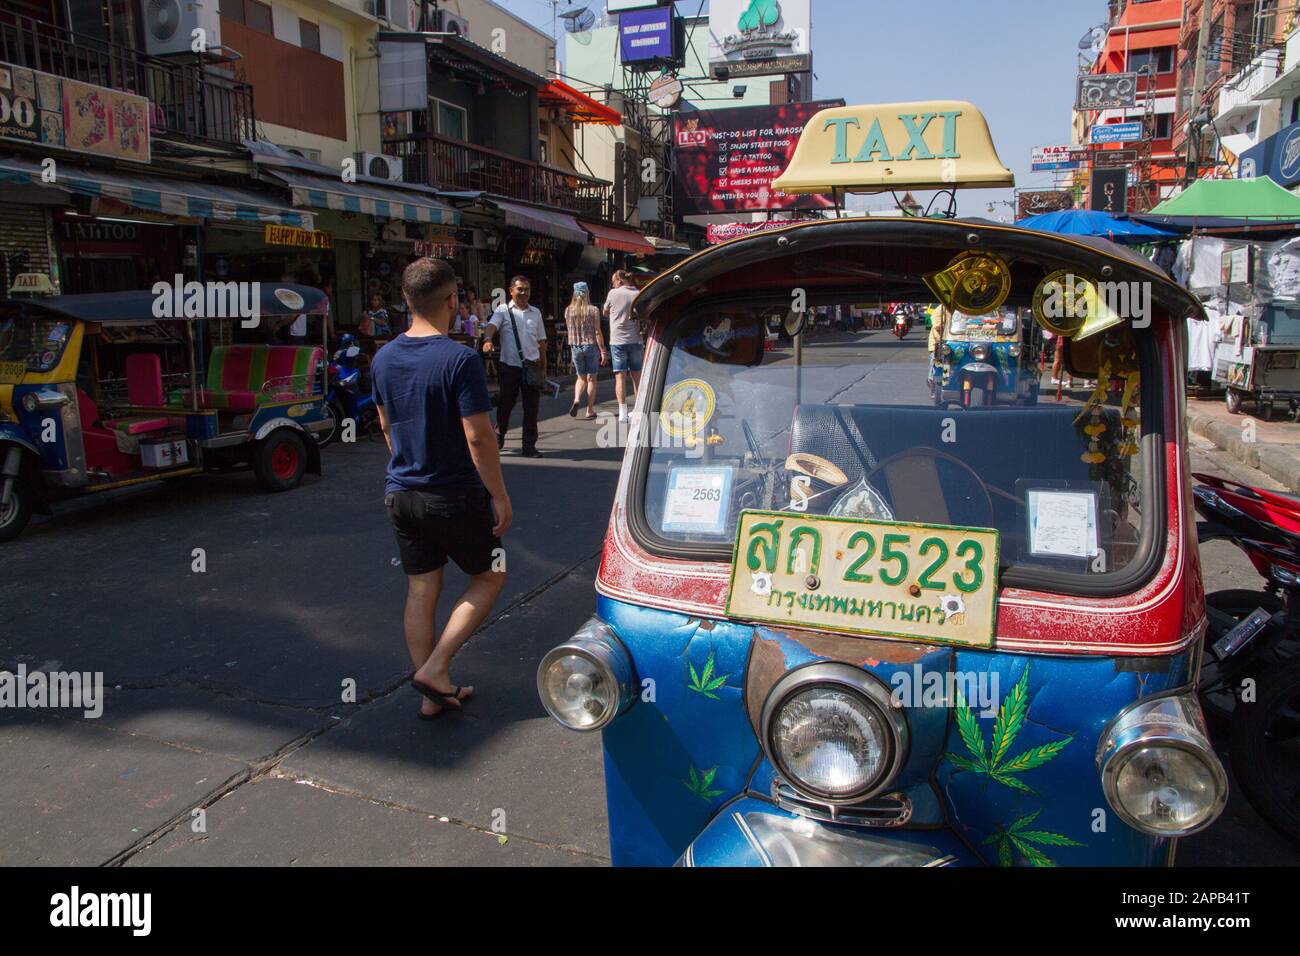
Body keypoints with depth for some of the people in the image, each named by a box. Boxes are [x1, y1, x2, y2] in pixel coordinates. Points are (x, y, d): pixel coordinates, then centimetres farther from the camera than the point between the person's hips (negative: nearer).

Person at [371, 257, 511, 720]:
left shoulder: (383, 359, 4)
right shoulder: (460, 360, -18)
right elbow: (477, 437, -20)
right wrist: (499, 495, -12)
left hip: (401, 493, 6)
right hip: (455, 495, -6)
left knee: (420, 591, 13)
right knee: (489, 577, 13)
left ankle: (434, 694, 22)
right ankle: (434, 669, 6)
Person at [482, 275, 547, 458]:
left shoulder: (535, 313, 13)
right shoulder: (503, 310, 2)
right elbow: (491, 326, -17)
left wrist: (543, 368, 13)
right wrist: (487, 340, -40)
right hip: (509, 367, -3)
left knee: (531, 408, 3)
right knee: (505, 405, 6)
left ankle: (529, 446, 11)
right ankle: (498, 437, 26)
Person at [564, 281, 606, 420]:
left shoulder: (568, 311, 0)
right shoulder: (593, 310, -8)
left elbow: (569, 330, 9)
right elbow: (597, 332, -10)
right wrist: (603, 351, -7)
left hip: (575, 346, 3)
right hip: (591, 346, -3)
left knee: (581, 377, 17)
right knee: (591, 378, 6)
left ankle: (576, 399, -9)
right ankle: (590, 410, 7)